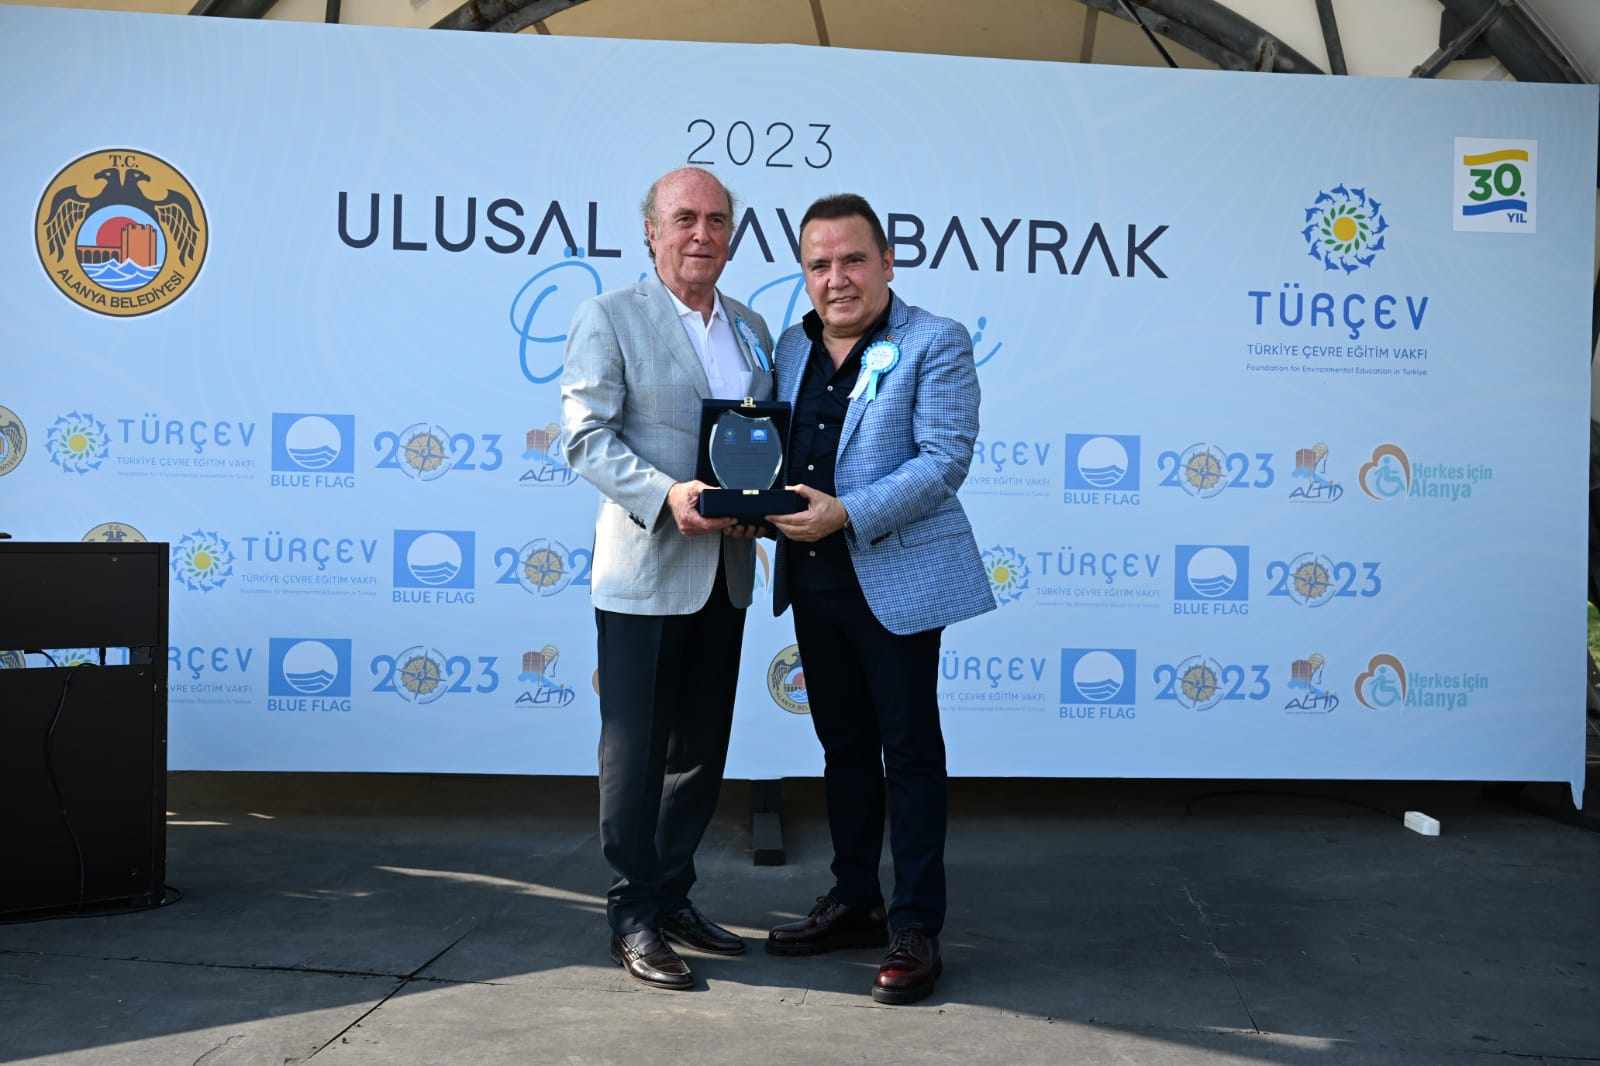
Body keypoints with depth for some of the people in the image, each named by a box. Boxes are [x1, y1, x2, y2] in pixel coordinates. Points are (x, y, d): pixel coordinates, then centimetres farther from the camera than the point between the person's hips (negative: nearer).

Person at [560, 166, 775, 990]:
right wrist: (665, 497, -25)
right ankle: (634, 918, 13)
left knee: (702, 747, 14)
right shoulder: (608, 318, -3)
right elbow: (585, 436, -11)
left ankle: (673, 897, 27)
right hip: (645, 570, -6)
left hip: (725, 572, 6)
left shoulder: (751, 327, 15)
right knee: (635, 750, 2)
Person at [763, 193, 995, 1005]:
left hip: (896, 580, -6)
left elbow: (945, 457, -16)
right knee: (844, 747, 16)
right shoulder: (793, 347, 12)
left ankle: (915, 930, 11)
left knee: (909, 752, 1)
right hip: (813, 580, 7)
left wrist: (847, 513, -24)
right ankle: (854, 902, 30)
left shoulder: (935, 344, -7)